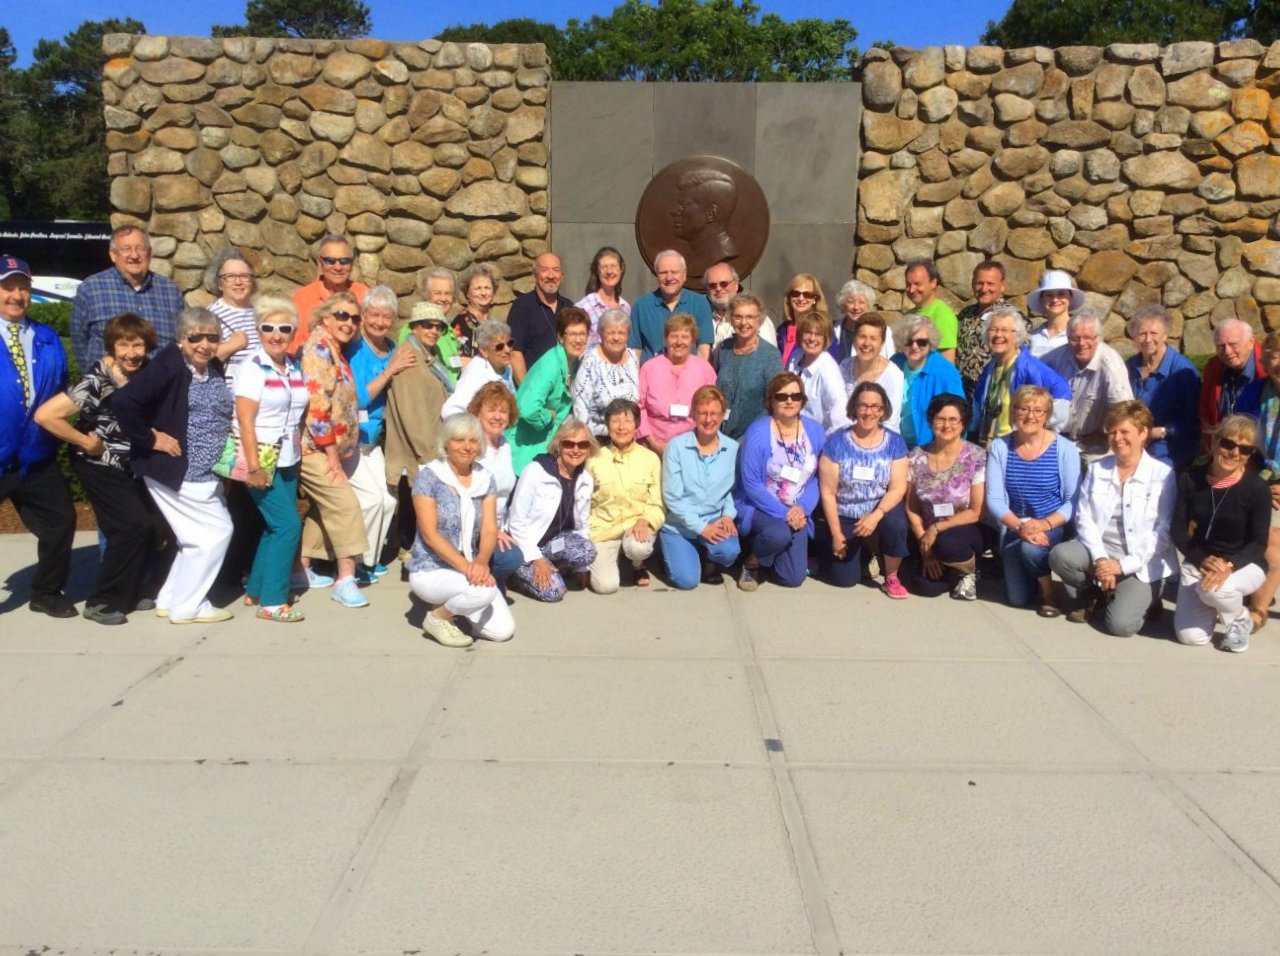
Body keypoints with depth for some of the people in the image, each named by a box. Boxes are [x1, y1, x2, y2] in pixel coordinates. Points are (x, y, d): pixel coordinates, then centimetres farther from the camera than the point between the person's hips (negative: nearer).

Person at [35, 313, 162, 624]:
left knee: (157, 525, 3)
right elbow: (44, 415, -30)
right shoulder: (97, 381, -24)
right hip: (99, 466, -7)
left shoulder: (144, 373, -3)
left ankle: (126, 593, 21)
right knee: (134, 526, -14)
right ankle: (100, 602, 1)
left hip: (130, 464, 7)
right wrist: (85, 441, -20)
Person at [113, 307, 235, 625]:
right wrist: (149, 439, -20)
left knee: (198, 537, 18)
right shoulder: (168, 366, -18)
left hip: (203, 474, 9)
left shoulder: (215, 369, 6)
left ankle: (170, 600, 32)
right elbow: (124, 401, -28)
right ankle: (186, 606, 10)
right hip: (177, 471, -9)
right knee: (217, 533, -3)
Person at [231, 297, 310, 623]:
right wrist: (253, 467, -21)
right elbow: (245, 421, -16)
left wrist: (300, 449, 8)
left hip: (288, 460, 7)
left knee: (276, 527, 10)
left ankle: (256, 589, 25)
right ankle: (272, 602, -3)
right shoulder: (253, 367, -11)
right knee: (288, 525, -11)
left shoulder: (295, 368, 9)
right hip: (262, 459, -7)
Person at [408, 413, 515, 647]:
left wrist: (481, 562, -25)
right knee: (484, 591, -33)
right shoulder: (428, 477, -11)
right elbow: (429, 534, -17)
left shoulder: (485, 479, 4)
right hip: (430, 570, -6)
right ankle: (437, 617, -3)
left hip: (470, 568, 6)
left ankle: (455, 604, 18)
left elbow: (489, 530, -4)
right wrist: (466, 567, -28)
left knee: (503, 630, -9)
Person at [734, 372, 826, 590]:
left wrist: (802, 508, -15)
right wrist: (783, 513, -21)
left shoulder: (815, 431, -1)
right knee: (779, 534, -38)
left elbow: (818, 477, 2)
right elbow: (751, 484, -16)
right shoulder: (757, 432, -15)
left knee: (793, 578, -4)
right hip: (758, 507, -4)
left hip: (796, 512, 5)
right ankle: (752, 561, -4)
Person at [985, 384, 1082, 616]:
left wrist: (1045, 523, -26)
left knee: (1031, 548, -36)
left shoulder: (1064, 449, -9)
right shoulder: (999, 447, -4)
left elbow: (1073, 501, -10)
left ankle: (1049, 592, -3)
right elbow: (994, 499, -6)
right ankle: (1036, 579, 37)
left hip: (1055, 528, -2)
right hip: (1014, 528, 3)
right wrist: (1019, 526, -22)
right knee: (1018, 599, -1)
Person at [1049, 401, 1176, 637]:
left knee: (1120, 624, -22)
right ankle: (1090, 595, 4)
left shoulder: (1163, 475, -5)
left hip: (1142, 564, -3)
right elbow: (1084, 517, -1)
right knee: (1060, 555, -28)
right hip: (1101, 550, 4)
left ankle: (1144, 598, 15)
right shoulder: (1097, 469, 7)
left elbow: (1164, 532, -10)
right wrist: (1100, 558, -17)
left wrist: (1123, 564, -17)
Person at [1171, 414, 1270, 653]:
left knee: (1214, 588, -37)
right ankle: (1212, 604, 27)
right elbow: (1177, 529, -6)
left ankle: (1241, 621, -1)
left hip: (1244, 564, -3)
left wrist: (1229, 564, -33)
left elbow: (1258, 543, -13)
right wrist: (1202, 560, -23)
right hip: (1199, 561, 3)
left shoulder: (1257, 488, -15)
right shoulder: (1190, 478, -8)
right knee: (1190, 636, -9)